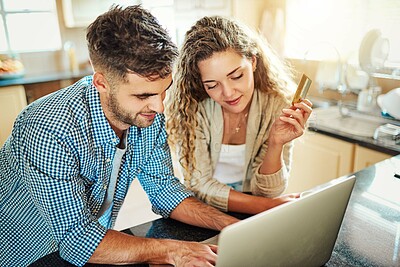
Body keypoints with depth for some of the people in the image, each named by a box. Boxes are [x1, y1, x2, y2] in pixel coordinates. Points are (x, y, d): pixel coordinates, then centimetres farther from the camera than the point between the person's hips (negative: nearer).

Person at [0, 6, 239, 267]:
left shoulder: (147, 113, -15)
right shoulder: (49, 130, -31)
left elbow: (164, 189, -7)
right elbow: (75, 238, -27)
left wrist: (230, 224, -18)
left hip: (92, 238, 3)